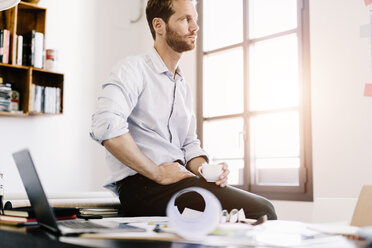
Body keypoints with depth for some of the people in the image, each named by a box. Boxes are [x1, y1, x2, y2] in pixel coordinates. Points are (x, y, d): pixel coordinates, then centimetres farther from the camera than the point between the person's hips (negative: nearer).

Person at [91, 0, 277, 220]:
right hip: (142, 185, -8)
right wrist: (158, 173, -17)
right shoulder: (134, 68, -3)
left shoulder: (184, 87, 23)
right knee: (260, 210, -21)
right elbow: (107, 126, -21)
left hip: (180, 179, 8)